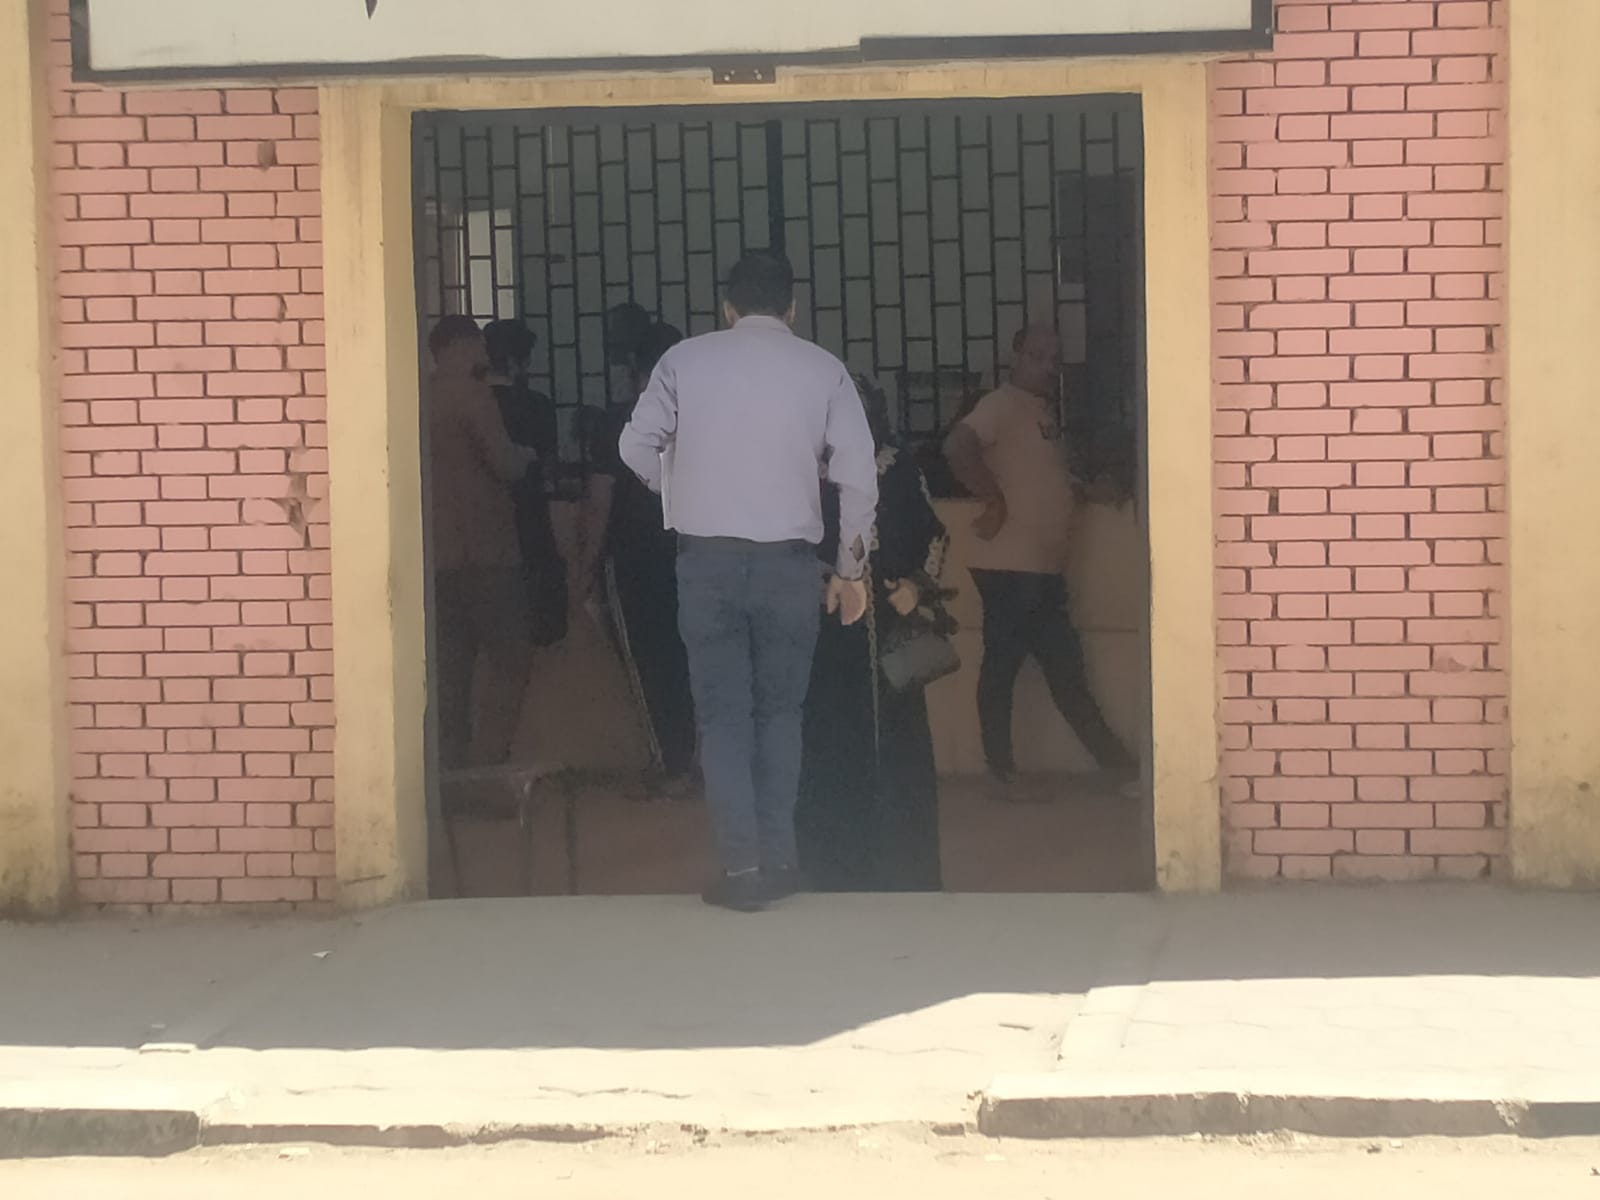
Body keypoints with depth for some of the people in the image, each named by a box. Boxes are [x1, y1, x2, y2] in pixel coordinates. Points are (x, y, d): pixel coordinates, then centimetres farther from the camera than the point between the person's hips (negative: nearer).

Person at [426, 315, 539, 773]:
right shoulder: (470, 393, -11)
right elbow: (506, 465, -13)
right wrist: (525, 456, 9)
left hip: (436, 553, 7)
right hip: (482, 550, -7)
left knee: (451, 665, 8)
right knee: (509, 657, -3)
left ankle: (454, 761, 7)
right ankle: (486, 760, -11)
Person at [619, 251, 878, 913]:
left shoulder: (685, 360, 3)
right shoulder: (823, 369, 3)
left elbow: (638, 447, 0)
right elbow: (859, 476, 0)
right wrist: (851, 568, 9)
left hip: (706, 556, 0)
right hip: (788, 559, 0)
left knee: (723, 713, 3)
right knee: (779, 710, 13)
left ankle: (741, 864, -5)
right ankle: (778, 858, 10)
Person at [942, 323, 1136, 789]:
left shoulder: (1046, 410, 18)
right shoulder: (1003, 404, -11)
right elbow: (957, 447, -27)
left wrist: (1077, 488, 12)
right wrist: (994, 500, -21)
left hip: (1043, 568, 9)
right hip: (1010, 566, -9)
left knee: (1066, 669, 12)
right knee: (1002, 664, -3)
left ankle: (1114, 761, 17)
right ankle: (1003, 771, 2)